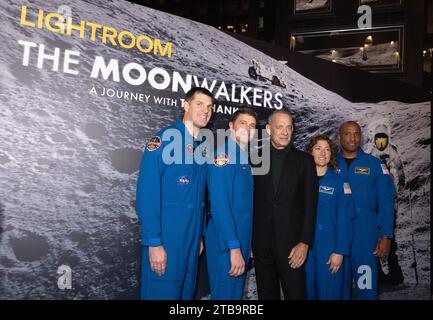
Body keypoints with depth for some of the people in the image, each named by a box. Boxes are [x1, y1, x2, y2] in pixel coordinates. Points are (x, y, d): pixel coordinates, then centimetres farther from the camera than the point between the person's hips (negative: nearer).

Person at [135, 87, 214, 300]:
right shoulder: (164, 140, -13)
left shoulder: (204, 148, 9)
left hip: (192, 239, 7)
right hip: (166, 240, -7)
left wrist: (199, 235, 13)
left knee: (186, 292, 19)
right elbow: (147, 194, -18)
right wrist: (154, 243, -19)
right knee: (162, 292, 6)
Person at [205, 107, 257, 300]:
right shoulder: (223, 155, -16)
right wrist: (234, 247, -24)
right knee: (225, 294, 4)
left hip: (243, 240, 8)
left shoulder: (246, 159, 11)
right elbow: (219, 205, -23)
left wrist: (248, 244, 15)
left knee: (237, 293, 20)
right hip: (226, 243, -8)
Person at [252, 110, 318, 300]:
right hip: (261, 243, 2)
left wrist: (305, 242, -8)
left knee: (296, 293, 4)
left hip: (292, 242, -1)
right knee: (266, 294, 13)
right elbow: (250, 200, 5)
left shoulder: (304, 160, 2)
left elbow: (310, 204, -2)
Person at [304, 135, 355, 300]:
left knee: (330, 291, 8)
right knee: (307, 289, 12)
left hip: (329, 246, -2)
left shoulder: (339, 181, -3)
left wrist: (340, 251, -12)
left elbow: (345, 219, -7)